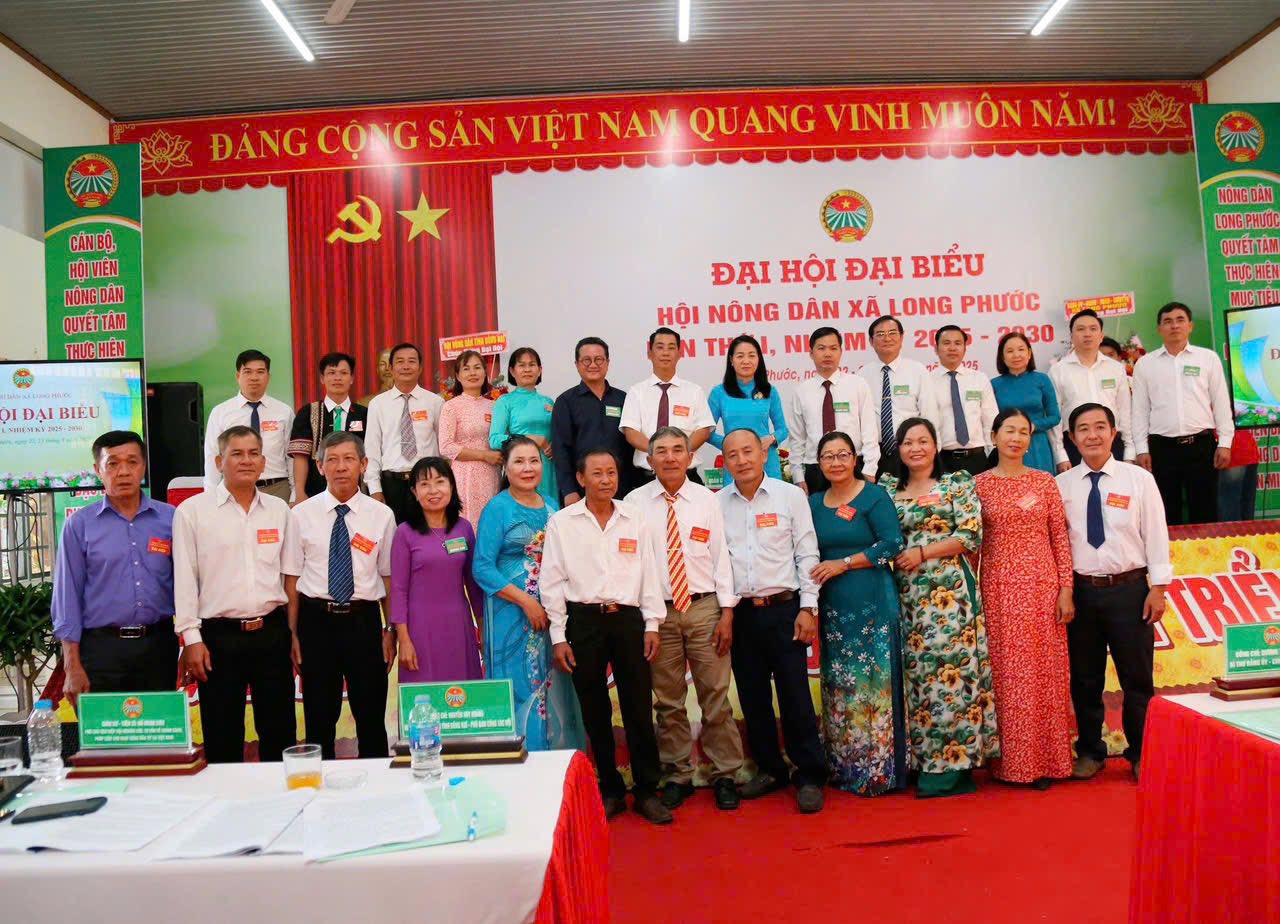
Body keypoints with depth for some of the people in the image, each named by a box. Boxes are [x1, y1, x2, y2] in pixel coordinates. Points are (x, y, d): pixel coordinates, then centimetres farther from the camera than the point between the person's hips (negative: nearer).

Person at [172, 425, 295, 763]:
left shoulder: (279, 510, 8)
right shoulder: (192, 511, -1)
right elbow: (184, 579, -2)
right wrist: (191, 639, -7)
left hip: (272, 631, 3)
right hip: (219, 636, -3)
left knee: (280, 732, 11)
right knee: (223, 739, 7)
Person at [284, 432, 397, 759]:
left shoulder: (381, 515, 0)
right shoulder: (301, 514, 0)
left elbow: (388, 576, 3)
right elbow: (292, 578, 2)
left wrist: (391, 631, 2)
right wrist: (292, 633, -1)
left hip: (364, 619, 0)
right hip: (316, 619, 0)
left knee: (371, 714, 10)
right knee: (319, 716, 11)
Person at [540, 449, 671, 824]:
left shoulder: (634, 518, 5)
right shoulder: (561, 522, 0)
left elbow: (648, 572, 7)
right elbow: (552, 582, 1)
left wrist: (652, 624, 2)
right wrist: (558, 637, -2)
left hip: (628, 618, 1)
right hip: (584, 621, -1)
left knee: (639, 708, 2)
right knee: (595, 711, 8)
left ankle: (647, 791, 16)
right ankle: (611, 790, 23)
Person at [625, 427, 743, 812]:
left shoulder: (706, 500, 3)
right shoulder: (635, 502, 0)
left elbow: (721, 556, 3)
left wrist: (727, 612, -2)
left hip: (705, 608, 0)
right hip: (658, 611, 0)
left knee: (716, 696, 6)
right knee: (668, 701, 9)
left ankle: (725, 775, 20)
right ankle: (678, 776, 25)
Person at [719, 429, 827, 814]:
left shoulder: (791, 495, -1)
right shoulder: (716, 503, 5)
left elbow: (807, 554, -1)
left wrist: (808, 608, -6)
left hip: (783, 608, -3)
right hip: (740, 612, 3)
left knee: (795, 696, -1)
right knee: (752, 697, 11)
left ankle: (809, 775, 14)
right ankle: (769, 769, 27)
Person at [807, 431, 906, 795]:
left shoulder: (874, 496, -2)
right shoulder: (813, 503, 13)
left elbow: (893, 543, -11)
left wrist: (844, 563, -13)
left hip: (872, 604, -5)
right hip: (832, 606, 5)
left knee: (873, 682, -2)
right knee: (839, 687, 9)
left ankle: (880, 769, 9)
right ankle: (844, 768, 19)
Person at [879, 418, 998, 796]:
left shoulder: (957, 483, 3)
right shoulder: (889, 489, 14)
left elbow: (971, 534, -6)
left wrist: (923, 553, -10)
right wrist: (893, 558, -3)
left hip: (948, 588, -4)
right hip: (906, 592, 4)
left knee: (948, 665, -6)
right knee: (914, 671, 4)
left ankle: (951, 762, 3)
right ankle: (922, 760, 12)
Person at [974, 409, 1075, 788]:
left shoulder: (1044, 482, 5)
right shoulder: (980, 484, 3)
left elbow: (1060, 538, 4)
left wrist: (1066, 589, -3)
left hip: (1042, 586, 1)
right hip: (1000, 589, -1)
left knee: (1046, 672, 5)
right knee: (1007, 674, 3)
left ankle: (1045, 760, 17)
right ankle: (1012, 761, 14)